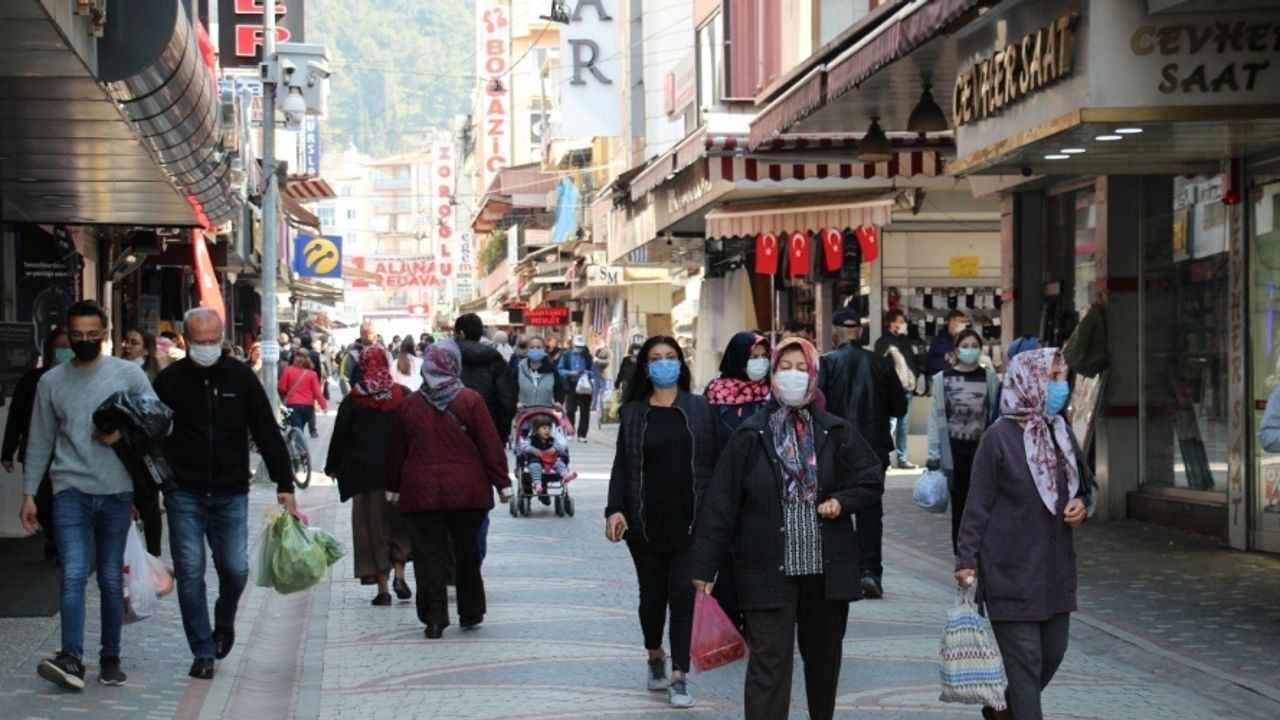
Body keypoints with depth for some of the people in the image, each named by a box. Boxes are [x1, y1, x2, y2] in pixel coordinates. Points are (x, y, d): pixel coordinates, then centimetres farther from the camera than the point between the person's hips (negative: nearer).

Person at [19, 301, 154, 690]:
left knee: (111, 579, 7)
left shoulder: (128, 374, 3)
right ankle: (71, 659, -19)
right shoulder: (51, 382, 7)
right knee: (73, 575, -13)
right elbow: (40, 441, 11)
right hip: (71, 491, 0)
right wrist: (29, 493, 8)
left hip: (117, 492, 0)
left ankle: (110, 659, 15)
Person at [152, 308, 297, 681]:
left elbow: (268, 434, 4)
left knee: (235, 569, 1)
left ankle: (224, 622, 32)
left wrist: (284, 484, -1)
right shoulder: (169, 381, 0)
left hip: (231, 495, 1)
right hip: (184, 495, -1)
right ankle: (203, 652, 7)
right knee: (190, 572, -2)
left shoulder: (241, 377, 1)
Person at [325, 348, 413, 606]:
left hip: (365, 472, -1)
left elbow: (340, 437, 3)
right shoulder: (404, 396, 1)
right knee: (400, 524, 14)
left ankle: (382, 587, 1)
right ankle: (399, 574, -4)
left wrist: (333, 468, 16)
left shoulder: (352, 401, -1)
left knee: (372, 527, 4)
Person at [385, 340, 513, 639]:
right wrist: (502, 483, 1)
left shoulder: (411, 404, 2)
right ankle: (470, 614, 20)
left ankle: (434, 619, -3)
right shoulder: (470, 401, -5)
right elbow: (491, 445, -5)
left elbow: (396, 450, 9)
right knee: (467, 552, 13)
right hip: (467, 490, 0)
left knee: (428, 554, 2)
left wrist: (394, 487, 20)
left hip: (421, 491, 0)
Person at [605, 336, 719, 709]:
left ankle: (679, 677, -2)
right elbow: (621, 466, 4)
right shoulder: (633, 412, 5)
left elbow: (715, 463, 4)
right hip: (646, 520, 1)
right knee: (652, 595, 11)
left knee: (683, 597, -5)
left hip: (688, 520, -1)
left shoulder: (699, 409, 4)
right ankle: (655, 657, 35)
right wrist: (614, 509, -8)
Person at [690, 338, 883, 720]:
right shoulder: (750, 436, -3)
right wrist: (704, 566, -6)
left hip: (827, 568, 3)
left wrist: (842, 501, -8)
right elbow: (721, 502, -4)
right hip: (769, 570, -3)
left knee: (824, 657, 16)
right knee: (769, 661, -6)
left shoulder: (836, 433, 3)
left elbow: (872, 480, 12)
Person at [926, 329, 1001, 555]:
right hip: (954, 448, 1)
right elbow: (937, 417, 1)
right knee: (959, 504, 6)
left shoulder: (990, 377, 3)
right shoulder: (943, 378, 3)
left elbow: (997, 414, 1)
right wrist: (934, 454, -2)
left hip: (982, 447, 0)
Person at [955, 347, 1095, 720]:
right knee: (1025, 660, -5)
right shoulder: (999, 437, -12)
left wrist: (1082, 504, -3)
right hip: (1011, 569, -7)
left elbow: (1086, 485, 20)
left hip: (1055, 567, 7)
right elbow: (978, 504, -9)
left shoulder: (1061, 431, 7)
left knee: (1053, 652, 12)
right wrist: (967, 559, -11)